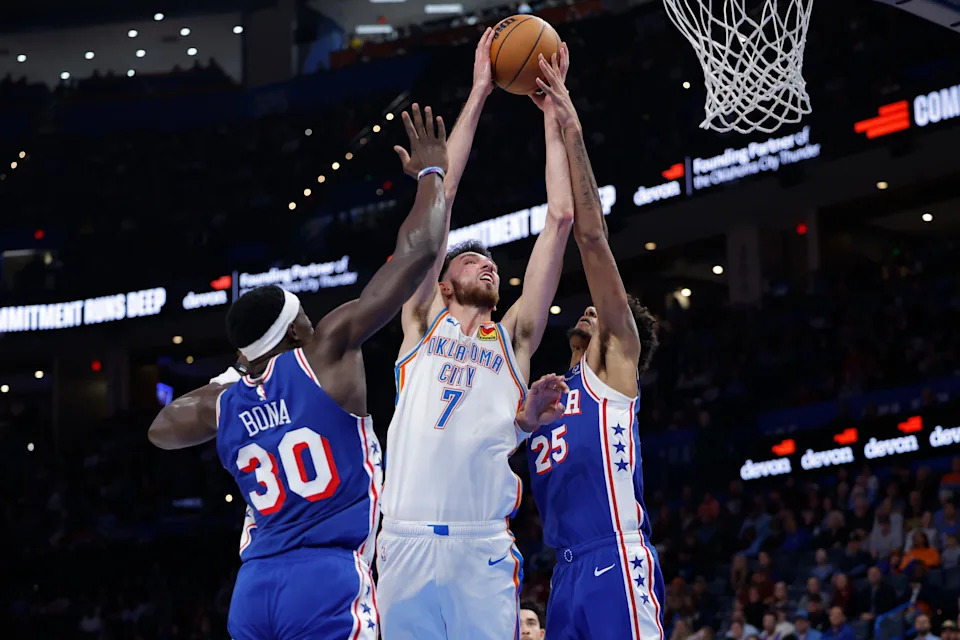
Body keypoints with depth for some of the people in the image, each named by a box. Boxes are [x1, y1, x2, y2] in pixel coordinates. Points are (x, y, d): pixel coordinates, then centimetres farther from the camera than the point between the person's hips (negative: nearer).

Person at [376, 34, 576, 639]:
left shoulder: (514, 339, 18)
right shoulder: (424, 322, 17)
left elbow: (560, 218, 15)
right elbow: (436, 202, 14)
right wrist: (478, 94, 15)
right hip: (407, 541, -1)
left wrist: (553, 112, 17)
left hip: (485, 551, 1)